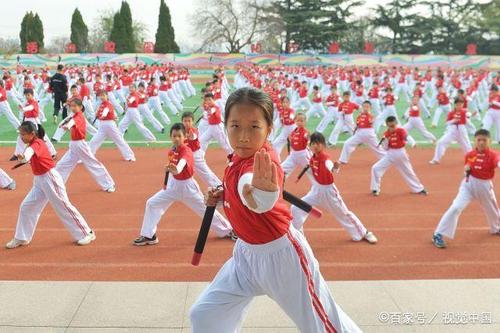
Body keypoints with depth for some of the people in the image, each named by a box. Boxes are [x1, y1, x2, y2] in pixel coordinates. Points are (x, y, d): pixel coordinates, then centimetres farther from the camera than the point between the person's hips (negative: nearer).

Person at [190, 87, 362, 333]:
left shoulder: (262, 163, -30)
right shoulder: (241, 155, -6)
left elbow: (254, 193, -56)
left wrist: (261, 193, -78)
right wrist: (223, 194, -1)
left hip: (280, 254, -8)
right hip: (247, 252, 8)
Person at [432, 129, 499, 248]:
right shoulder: (470, 155, -2)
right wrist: (466, 168, -9)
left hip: (484, 185, 0)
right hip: (469, 183, 0)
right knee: (456, 207, -17)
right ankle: (438, 235, -16)